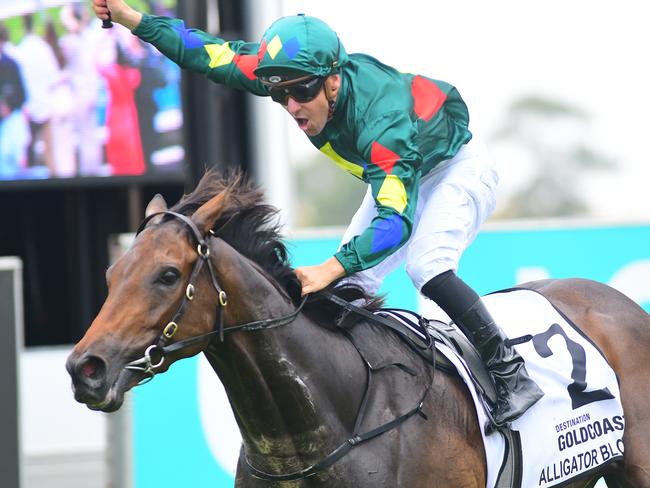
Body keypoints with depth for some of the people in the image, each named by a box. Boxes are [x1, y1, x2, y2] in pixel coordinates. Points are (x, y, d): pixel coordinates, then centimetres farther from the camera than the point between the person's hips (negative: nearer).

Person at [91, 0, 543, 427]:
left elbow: (396, 219, -50)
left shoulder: (382, 122, -43)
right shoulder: (297, 72, -23)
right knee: (348, 287, -1)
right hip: (397, 175, 8)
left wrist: (330, 269, -62)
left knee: (425, 265, -30)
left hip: (456, 170, -8)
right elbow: (216, 56, -14)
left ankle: (513, 374, -21)